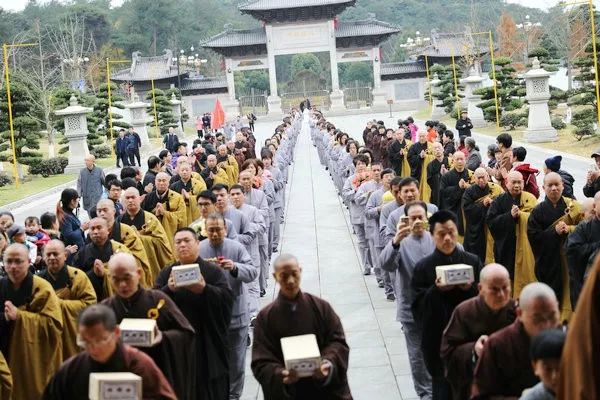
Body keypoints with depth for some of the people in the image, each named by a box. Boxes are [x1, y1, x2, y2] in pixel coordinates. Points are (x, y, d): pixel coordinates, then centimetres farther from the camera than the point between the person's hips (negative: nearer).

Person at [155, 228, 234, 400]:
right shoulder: (166, 274, 10)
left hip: (207, 345, -2)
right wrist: (169, 289, -23)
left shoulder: (214, 272, 3)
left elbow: (227, 298, -12)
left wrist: (204, 289, -29)